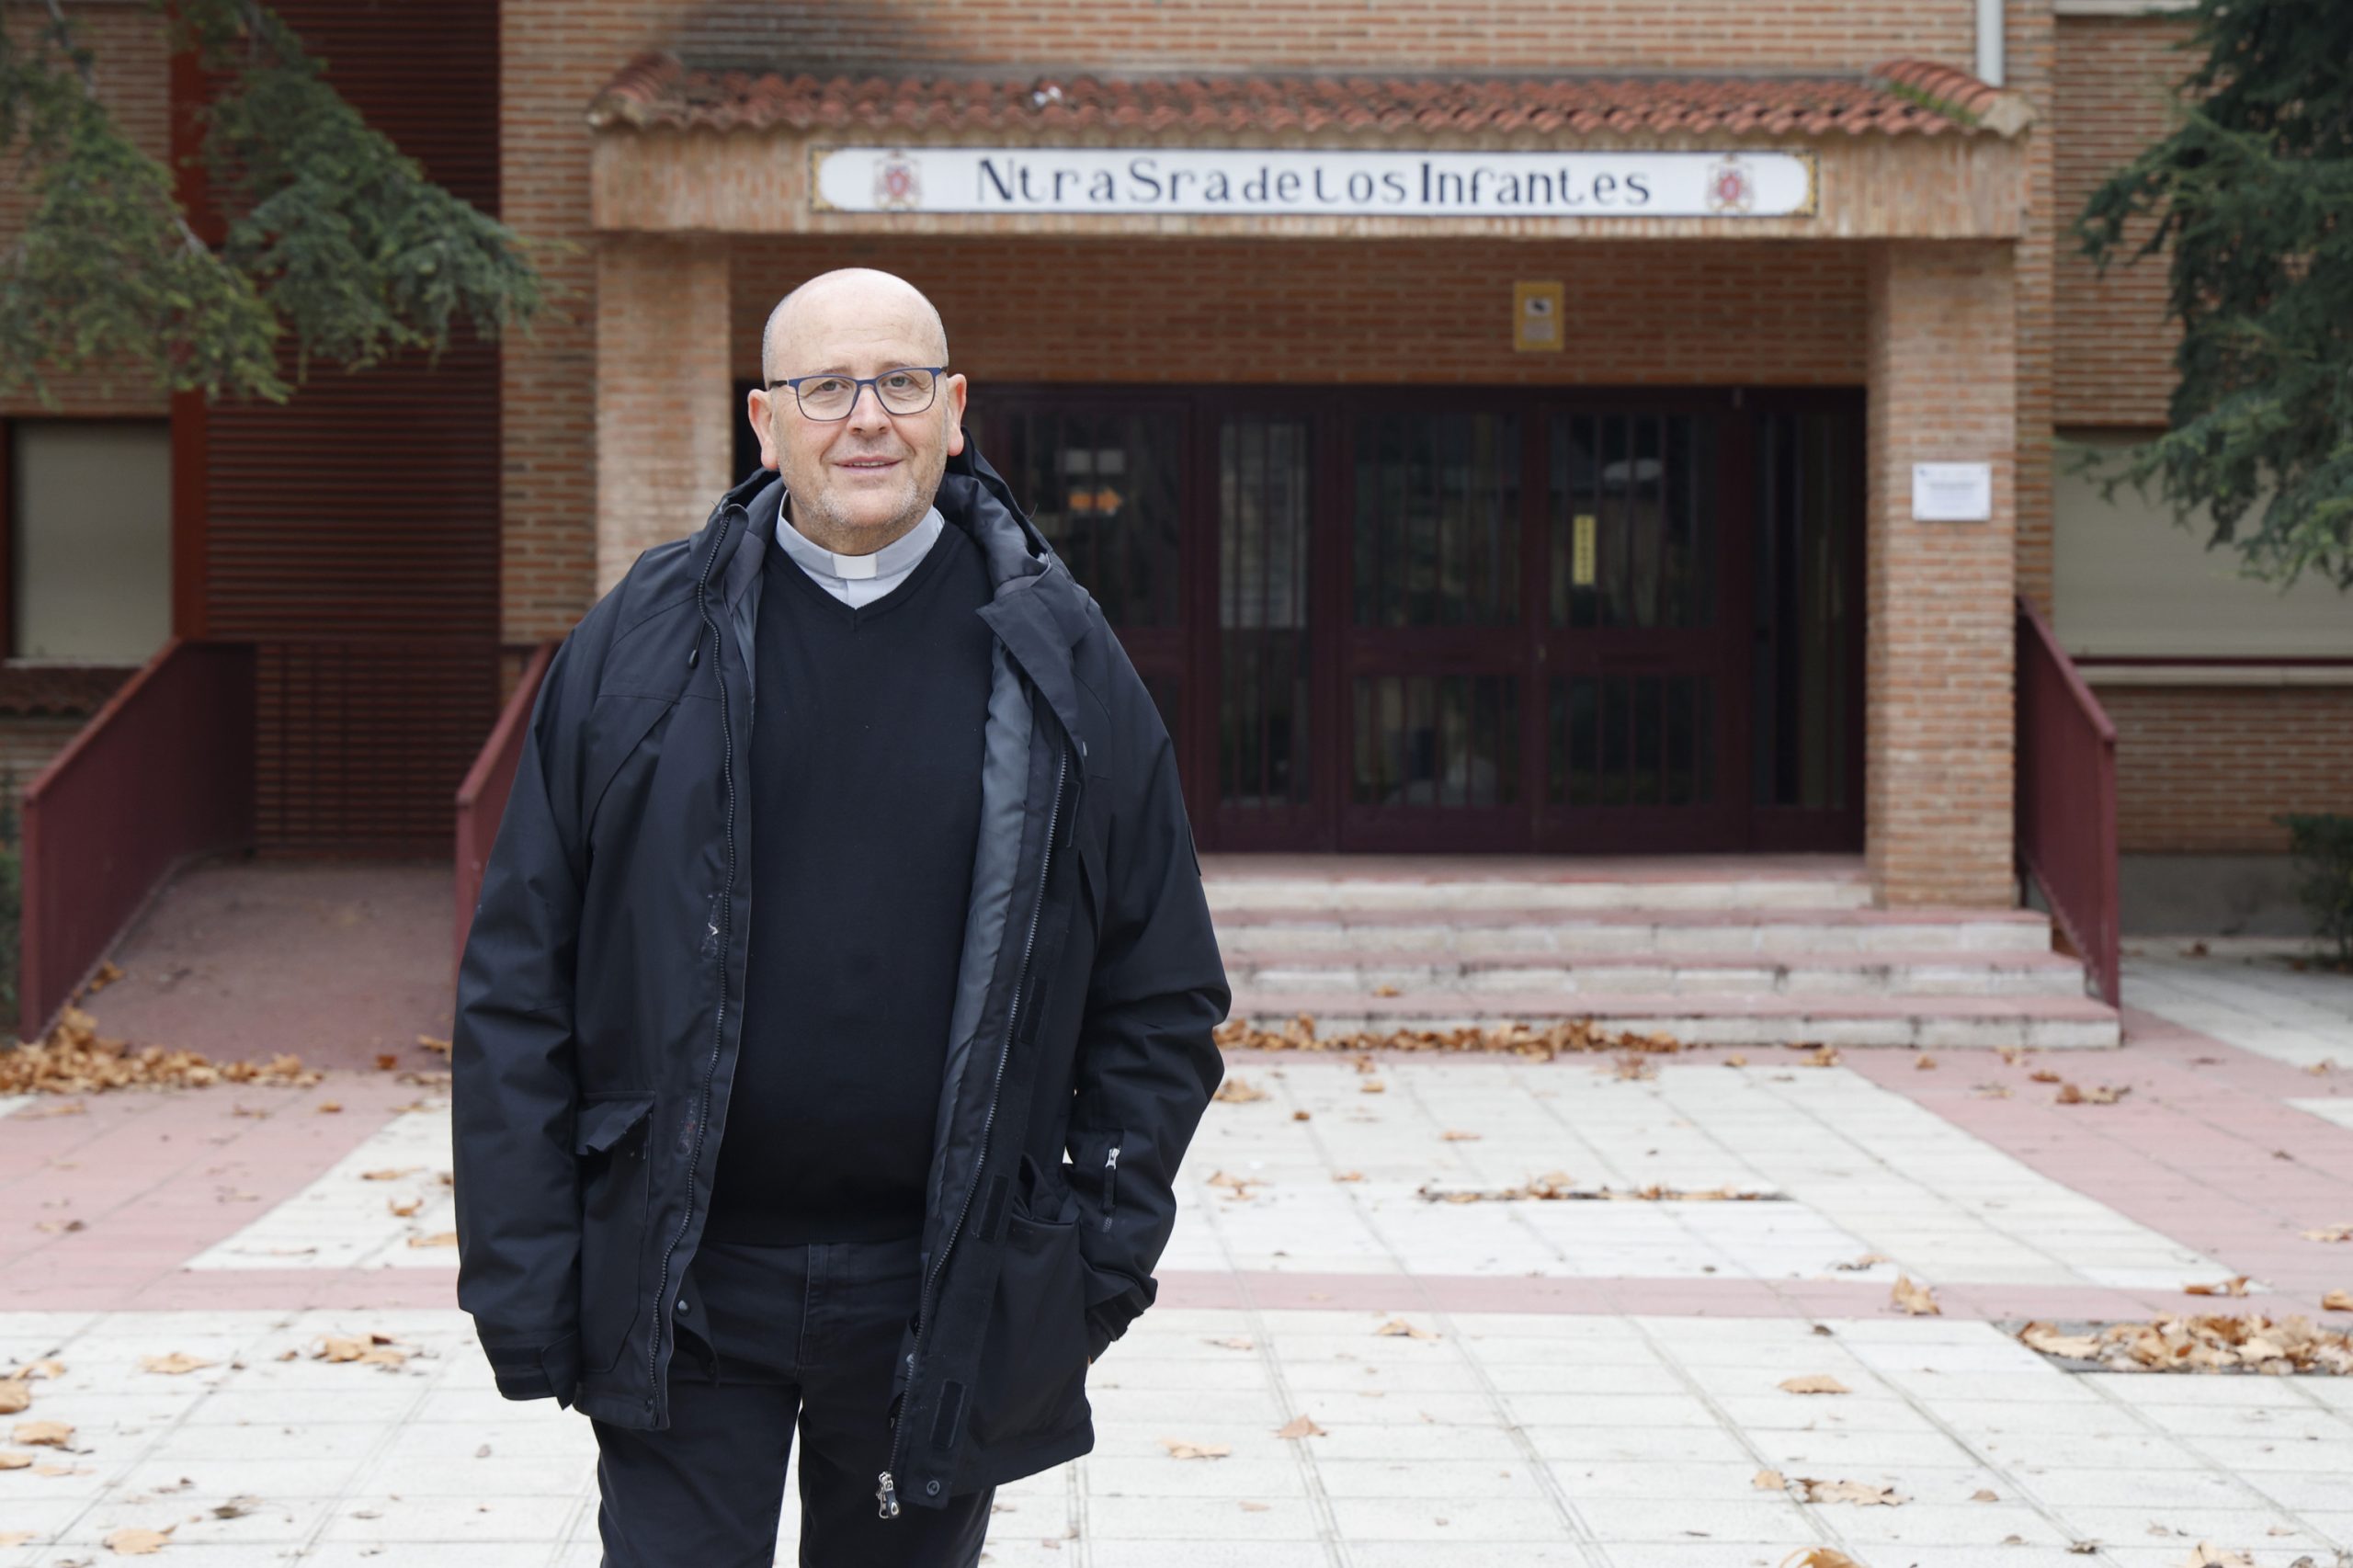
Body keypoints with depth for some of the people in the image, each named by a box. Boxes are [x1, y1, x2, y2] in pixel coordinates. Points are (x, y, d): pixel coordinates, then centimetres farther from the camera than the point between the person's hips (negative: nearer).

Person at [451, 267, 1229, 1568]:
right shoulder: (639, 651, 1)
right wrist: (522, 1282, -4)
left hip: (943, 1300, 1)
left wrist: (1111, 1241, -1)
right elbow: (517, 986, 2)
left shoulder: (1060, 663, 3)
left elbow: (1162, 992, 8)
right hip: (683, 1284, -1)